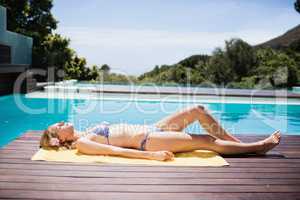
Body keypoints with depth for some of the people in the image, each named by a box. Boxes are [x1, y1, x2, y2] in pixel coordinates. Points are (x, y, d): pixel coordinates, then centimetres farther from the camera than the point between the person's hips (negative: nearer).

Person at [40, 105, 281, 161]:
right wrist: (152, 155, -27)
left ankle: (237, 142, 11)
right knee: (207, 141, -11)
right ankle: (258, 146, 4)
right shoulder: (82, 143, -9)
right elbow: (114, 150, -19)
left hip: (149, 130, 9)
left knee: (198, 110, 1)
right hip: (146, 141, -9)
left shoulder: (87, 131, 18)